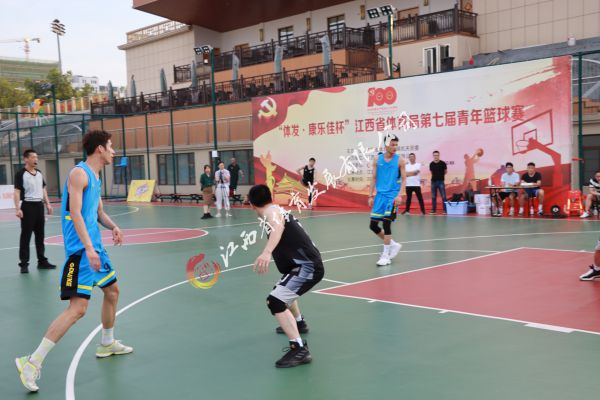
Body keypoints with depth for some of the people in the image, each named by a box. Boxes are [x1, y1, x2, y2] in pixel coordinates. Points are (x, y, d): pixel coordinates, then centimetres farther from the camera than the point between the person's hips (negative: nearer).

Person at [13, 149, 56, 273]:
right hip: (28, 206, -7)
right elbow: (17, 192, -13)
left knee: (40, 235, 12)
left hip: (39, 205, 7)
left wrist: (47, 204, 14)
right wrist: (18, 209, -22)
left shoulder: (39, 173, 12)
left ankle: (42, 261, 20)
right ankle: (24, 264, 2)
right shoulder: (20, 174, -9)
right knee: (26, 236, -3)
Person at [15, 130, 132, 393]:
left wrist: (113, 227, 1)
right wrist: (88, 248, -30)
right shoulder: (79, 173, -13)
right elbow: (75, 213, -21)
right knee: (78, 308, -16)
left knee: (112, 290, 22)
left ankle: (107, 344, 41)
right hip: (81, 251, -10)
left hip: (95, 248, 10)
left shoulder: (96, 177, 16)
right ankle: (33, 362, -11)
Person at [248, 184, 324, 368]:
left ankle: (299, 349, -27)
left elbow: (278, 227, -38)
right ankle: (298, 323, 59)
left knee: (275, 301, -23)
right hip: (306, 264, 10)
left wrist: (267, 252, -55)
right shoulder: (278, 210, 17)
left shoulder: (271, 211, -13)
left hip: (308, 267, -10)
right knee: (282, 291, 35)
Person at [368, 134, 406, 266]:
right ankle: (393, 244, 24)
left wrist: (400, 195, -15)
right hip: (380, 194, 4)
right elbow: (374, 178, 9)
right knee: (373, 225, 4)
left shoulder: (399, 160, -3)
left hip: (393, 195, -4)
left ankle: (386, 256, -1)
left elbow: (404, 179, -3)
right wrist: (370, 196, 5)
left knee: (386, 223, -12)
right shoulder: (377, 159, 5)